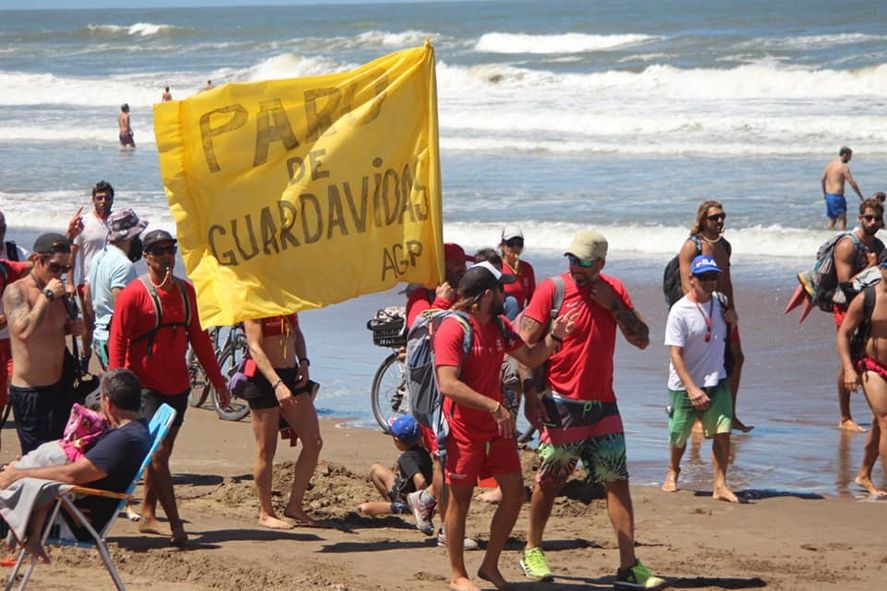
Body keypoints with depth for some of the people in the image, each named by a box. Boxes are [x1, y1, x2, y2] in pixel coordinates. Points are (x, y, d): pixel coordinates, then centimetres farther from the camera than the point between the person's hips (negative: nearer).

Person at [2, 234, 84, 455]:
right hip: (29, 393, -8)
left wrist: (72, 327, 5)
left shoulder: (57, 292, 9)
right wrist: (47, 295, -25)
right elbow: (24, 331, -32)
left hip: (59, 386, 8)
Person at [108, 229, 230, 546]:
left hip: (177, 386, 6)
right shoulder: (134, 294, -9)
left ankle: (147, 516, 22)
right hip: (145, 386, -6)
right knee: (158, 453, -10)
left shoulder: (185, 291, 10)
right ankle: (175, 524, -11)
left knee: (161, 451, 12)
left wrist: (218, 381, 16)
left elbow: (198, 339, 16)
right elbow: (117, 343, -11)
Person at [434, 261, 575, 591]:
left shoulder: (500, 326, 9)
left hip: (496, 427, 8)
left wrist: (554, 337, 0)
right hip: (463, 428, -8)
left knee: (514, 493, 6)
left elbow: (530, 359, 18)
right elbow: (448, 384, -27)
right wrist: (494, 407, -31)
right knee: (460, 499, 3)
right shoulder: (453, 329, -18)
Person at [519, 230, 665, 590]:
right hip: (561, 405, -4)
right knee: (549, 482, 6)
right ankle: (532, 551, 25)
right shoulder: (552, 290, -7)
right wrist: (530, 392, -16)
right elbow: (525, 343, -9)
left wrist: (614, 306, -8)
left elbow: (642, 340, 5)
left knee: (618, 481, -1)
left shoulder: (614, 291, 6)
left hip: (603, 404, 4)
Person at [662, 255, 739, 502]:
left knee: (722, 433, -10)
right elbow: (675, 354, -19)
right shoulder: (680, 312, -15)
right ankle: (673, 472, 40)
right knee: (679, 436, 11)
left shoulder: (719, 301, 4)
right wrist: (691, 389, -28)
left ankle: (720, 485, -7)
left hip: (716, 382, 4)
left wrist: (732, 320, -2)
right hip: (684, 386, -4)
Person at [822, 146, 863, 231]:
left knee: (832, 220, 17)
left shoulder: (829, 164, 9)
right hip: (837, 197, -8)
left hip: (828, 196, 8)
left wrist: (824, 194, 30)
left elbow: (822, 180, 17)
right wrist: (861, 196, -4)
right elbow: (853, 183, -13)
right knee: (842, 220, -4)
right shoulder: (844, 167, -13)